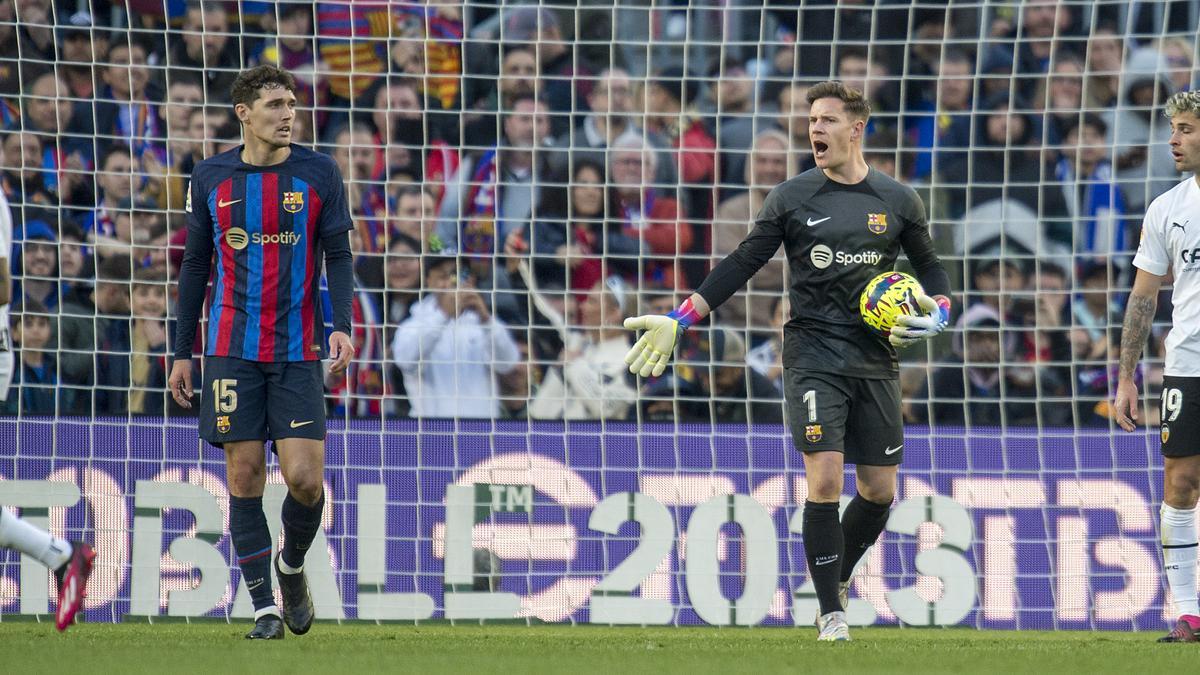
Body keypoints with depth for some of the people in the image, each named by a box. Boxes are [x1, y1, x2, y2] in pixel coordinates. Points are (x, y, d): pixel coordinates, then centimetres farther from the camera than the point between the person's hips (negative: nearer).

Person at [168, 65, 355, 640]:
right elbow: (195, 265, 12)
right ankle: (264, 607, 5)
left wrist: (341, 325, -14)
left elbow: (338, 255, 2)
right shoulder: (211, 178, 6)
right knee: (244, 475, -3)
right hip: (232, 350, 1)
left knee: (305, 478, -9)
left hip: (298, 352, -1)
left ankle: (291, 566, 21)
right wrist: (182, 351, 10)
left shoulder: (318, 173, 2)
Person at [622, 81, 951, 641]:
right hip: (812, 356, -2)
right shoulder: (793, 197, 3)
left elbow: (930, 269, 17)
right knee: (824, 481, -14)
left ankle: (839, 576, 31)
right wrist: (678, 320, -1)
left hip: (875, 359, 2)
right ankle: (830, 612, -4)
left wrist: (937, 316, -4)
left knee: (879, 490, 4)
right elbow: (741, 265, 5)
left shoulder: (897, 201, 6)